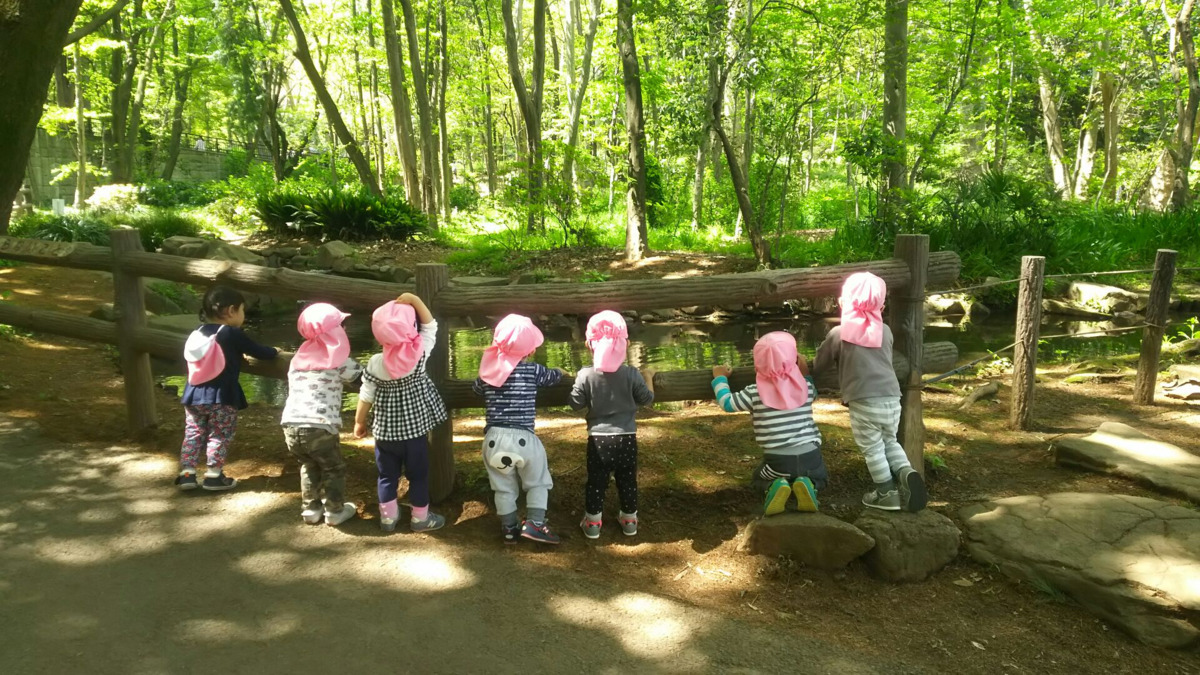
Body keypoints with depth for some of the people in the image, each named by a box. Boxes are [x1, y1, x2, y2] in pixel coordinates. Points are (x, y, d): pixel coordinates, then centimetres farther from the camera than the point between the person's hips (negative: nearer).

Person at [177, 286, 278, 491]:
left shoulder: (198, 333, 12)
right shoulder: (233, 334, -8)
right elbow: (258, 352, -1)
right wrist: (274, 351, 18)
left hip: (194, 394, 6)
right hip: (221, 395, -6)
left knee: (193, 434, 13)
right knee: (219, 436, 3)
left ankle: (186, 474, 11)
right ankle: (214, 476, 4)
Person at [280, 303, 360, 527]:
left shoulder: (298, 358, 16)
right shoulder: (338, 361, 1)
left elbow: (294, 389, 22)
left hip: (291, 426, 5)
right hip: (319, 427, -5)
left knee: (309, 466, 28)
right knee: (334, 469, 18)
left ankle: (310, 509, 32)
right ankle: (335, 511, 23)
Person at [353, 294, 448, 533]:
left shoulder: (375, 363, -10)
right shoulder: (420, 353, -16)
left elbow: (366, 396, -3)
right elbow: (430, 325, -1)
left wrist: (359, 421, 11)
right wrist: (414, 300, -8)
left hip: (385, 429, 2)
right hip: (415, 428, -1)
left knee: (387, 475, 16)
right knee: (418, 474, 13)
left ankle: (388, 517, 25)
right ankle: (420, 518, 22)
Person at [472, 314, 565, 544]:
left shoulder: (488, 370, 4)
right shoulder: (532, 370, -3)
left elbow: (477, 388, 24)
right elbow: (553, 377, 17)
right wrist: (561, 372, 39)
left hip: (494, 438, 3)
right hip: (523, 438, -3)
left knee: (503, 487, 16)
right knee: (538, 483, 14)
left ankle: (509, 528, 21)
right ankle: (534, 523, 4)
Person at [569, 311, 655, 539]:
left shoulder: (585, 376, -12)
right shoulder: (632, 374, -10)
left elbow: (576, 404, -3)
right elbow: (647, 399, 1)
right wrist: (648, 377, 18)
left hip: (598, 439, -1)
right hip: (626, 438, 1)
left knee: (596, 482, 12)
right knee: (628, 481, 16)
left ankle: (593, 522, 19)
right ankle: (629, 520, 27)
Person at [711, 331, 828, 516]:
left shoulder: (754, 393, -7)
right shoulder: (805, 387, 1)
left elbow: (727, 403, 4)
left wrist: (720, 378, 16)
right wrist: (805, 375, 24)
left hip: (777, 461, -1)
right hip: (810, 456, 1)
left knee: (758, 480, 29)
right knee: (820, 478, 33)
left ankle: (774, 487, -7)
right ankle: (808, 485, -5)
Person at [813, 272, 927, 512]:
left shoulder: (839, 333, -3)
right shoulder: (885, 331, 9)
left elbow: (819, 365, 8)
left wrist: (810, 374, 31)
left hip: (864, 402, -5)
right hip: (891, 398, 5)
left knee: (872, 449, 9)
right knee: (889, 441, 23)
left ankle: (887, 493, 15)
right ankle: (907, 473, 3)